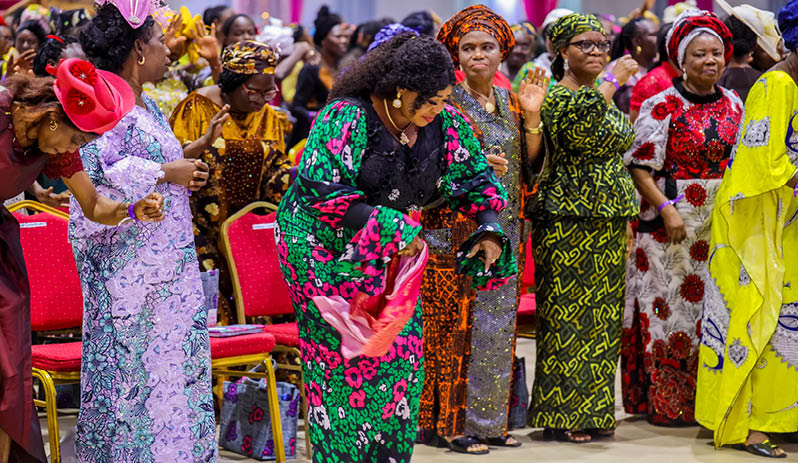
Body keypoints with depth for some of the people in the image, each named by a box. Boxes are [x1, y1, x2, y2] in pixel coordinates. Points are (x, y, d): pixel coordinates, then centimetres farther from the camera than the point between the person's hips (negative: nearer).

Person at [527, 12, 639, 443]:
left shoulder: (607, 98, 16)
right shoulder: (557, 95, -9)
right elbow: (579, 121, -29)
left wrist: (623, 217, 22)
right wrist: (614, 80, -22)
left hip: (608, 221, 8)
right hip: (568, 218, -8)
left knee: (602, 315, 10)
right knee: (566, 313, -5)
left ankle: (594, 409, 17)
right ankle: (561, 414, 1)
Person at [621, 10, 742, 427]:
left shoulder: (733, 105, 10)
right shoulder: (662, 106, -5)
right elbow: (640, 167, -8)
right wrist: (667, 209, -17)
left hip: (722, 222, 5)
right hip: (671, 218, -5)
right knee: (668, 308, -2)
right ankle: (664, 403, 5)